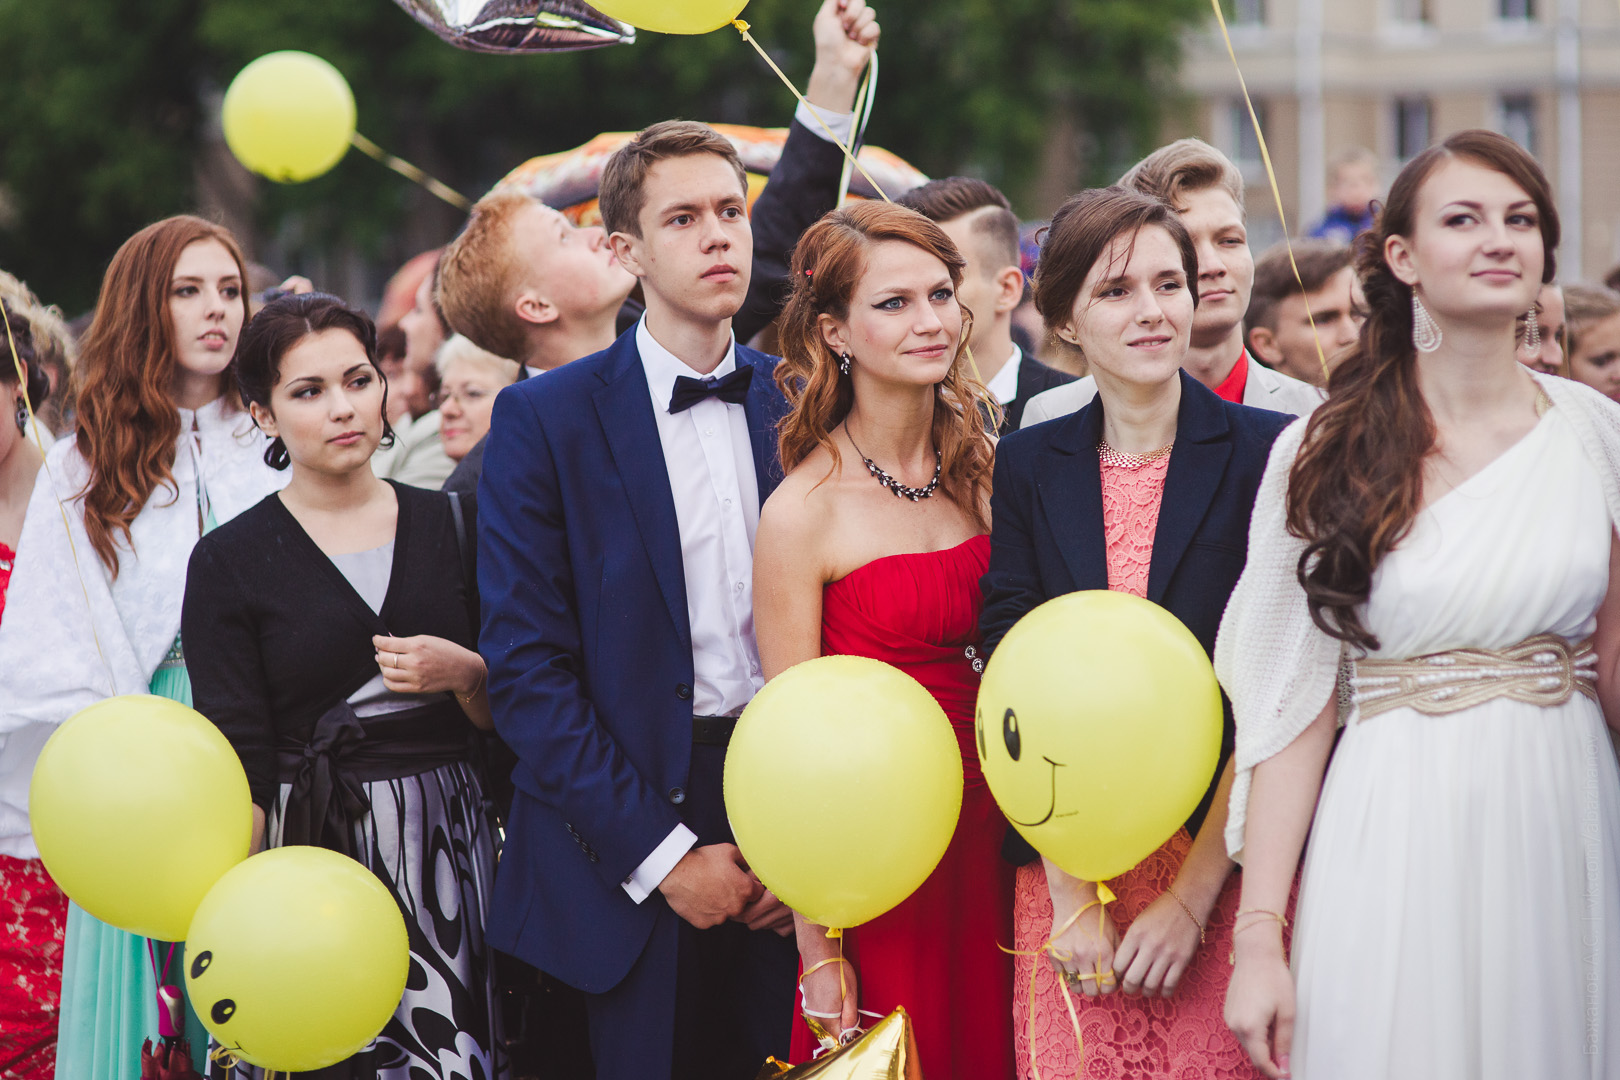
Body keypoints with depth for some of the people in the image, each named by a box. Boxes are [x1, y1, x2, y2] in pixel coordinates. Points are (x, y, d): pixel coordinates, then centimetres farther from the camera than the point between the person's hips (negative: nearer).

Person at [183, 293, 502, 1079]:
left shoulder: (448, 526, 9)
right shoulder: (230, 562, 0)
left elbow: (506, 715, 12)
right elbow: (239, 767, -4)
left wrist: (464, 674, -9)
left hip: (446, 845, 3)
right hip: (310, 858, -3)